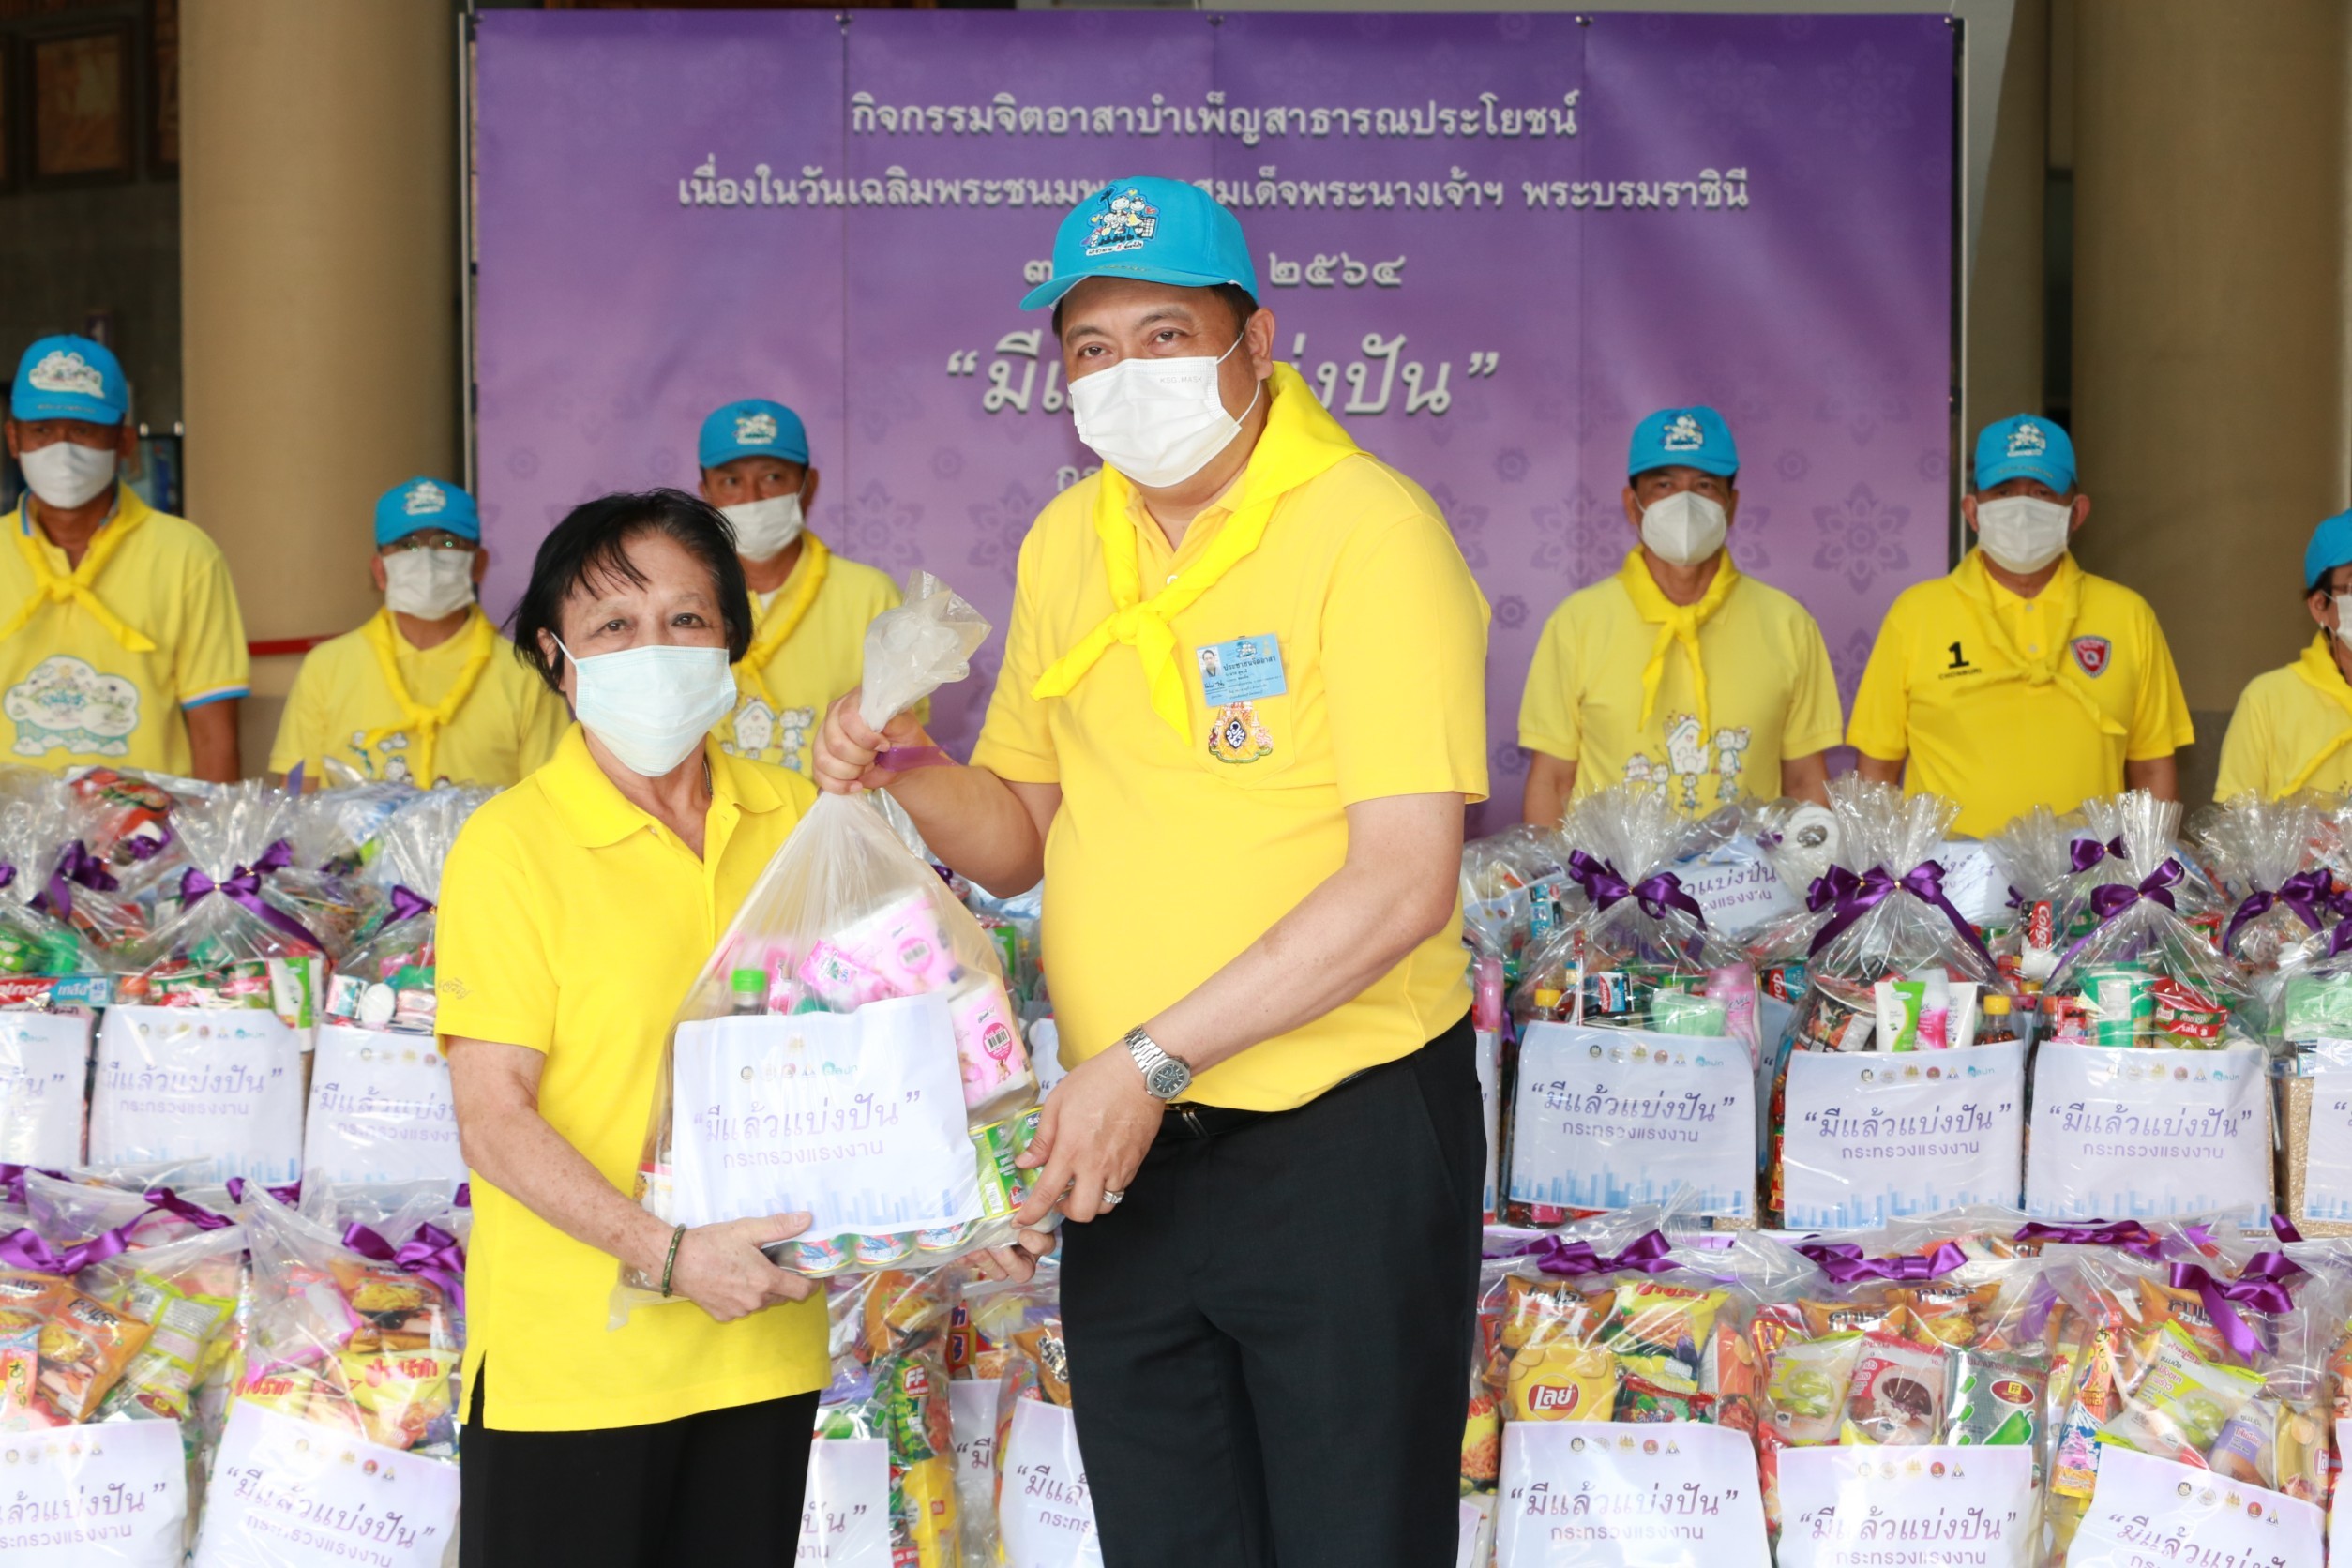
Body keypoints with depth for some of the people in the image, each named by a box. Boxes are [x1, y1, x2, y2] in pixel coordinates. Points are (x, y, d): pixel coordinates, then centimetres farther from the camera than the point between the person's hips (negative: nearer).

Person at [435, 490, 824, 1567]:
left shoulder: (791, 815, 6)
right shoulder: (510, 844, -9)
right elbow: (492, 1122, -13)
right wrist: (667, 1254, -22)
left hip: (763, 1333, 5)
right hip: (573, 1351, -4)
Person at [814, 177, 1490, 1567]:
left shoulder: (1369, 530, -14)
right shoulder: (1064, 545, 7)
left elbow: (1404, 884, -22)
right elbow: (1020, 836, 17)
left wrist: (1151, 1058, -23)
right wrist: (907, 773, -5)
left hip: (1343, 1137, -6)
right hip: (1127, 1143, 6)